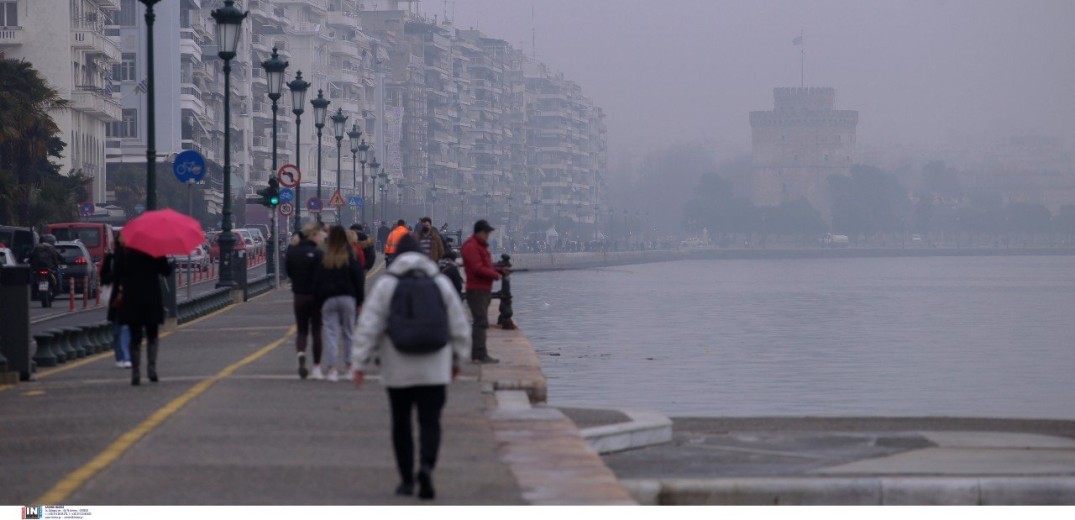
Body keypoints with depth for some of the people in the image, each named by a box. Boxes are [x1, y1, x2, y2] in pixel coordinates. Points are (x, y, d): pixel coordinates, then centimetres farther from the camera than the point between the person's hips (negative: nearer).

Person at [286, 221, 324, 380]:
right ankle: (316, 368, 11)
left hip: (299, 296, 4)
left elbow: (289, 272, 8)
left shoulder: (292, 251, 0)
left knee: (302, 331, 12)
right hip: (315, 296, -4)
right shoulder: (317, 253, -16)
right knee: (316, 331, 8)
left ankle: (301, 354, -19)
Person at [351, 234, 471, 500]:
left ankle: (407, 480, 16)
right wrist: (457, 359, 20)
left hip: (398, 369, -1)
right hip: (434, 370, 1)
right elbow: (459, 325, 8)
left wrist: (361, 364, -3)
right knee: (430, 421, 0)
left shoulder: (386, 284, -3)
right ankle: (426, 466, -25)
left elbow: (369, 326, -7)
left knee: (401, 423, 12)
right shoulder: (441, 282, 3)